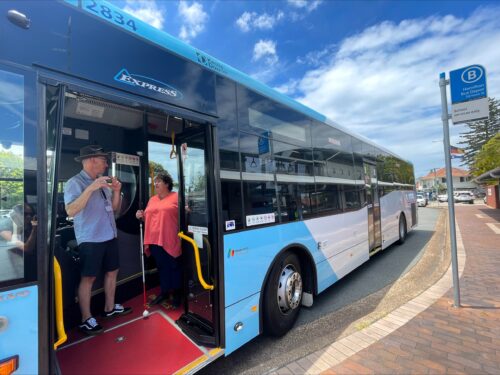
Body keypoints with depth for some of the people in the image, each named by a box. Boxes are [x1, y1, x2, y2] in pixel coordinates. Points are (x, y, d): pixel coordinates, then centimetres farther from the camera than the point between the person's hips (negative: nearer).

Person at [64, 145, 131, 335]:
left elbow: (115, 208, 15)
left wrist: (117, 191, -2)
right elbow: (71, 211, -23)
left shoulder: (103, 182, 11)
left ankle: (109, 308, 32)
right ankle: (86, 319, 18)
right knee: (88, 277, 2)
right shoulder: (75, 183, -10)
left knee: (112, 271, 15)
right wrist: (91, 188, -29)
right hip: (90, 239, -7)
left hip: (110, 235, 8)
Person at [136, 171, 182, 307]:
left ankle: (176, 293, 23)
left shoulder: (176, 197, -4)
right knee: (161, 267, 17)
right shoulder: (152, 200, 15)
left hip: (170, 240, -5)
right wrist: (141, 216, 2)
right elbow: (148, 217, 22)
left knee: (174, 267, 7)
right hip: (155, 240, 6)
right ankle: (164, 292, 32)